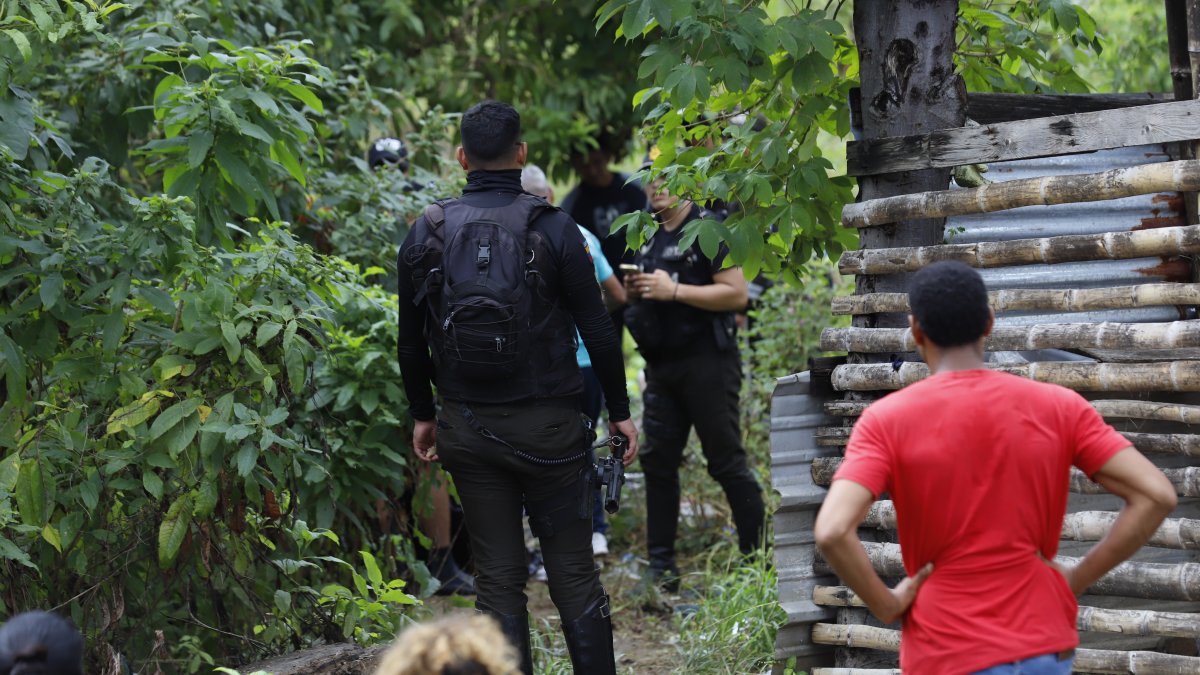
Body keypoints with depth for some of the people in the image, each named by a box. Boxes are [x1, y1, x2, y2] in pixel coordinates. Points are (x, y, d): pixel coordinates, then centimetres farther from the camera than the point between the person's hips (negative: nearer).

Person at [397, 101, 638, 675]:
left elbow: (410, 341, 7)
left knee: (497, 576, 7)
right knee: (573, 572, 4)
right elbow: (597, 330, -5)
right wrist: (619, 411, 5)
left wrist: (422, 414, 19)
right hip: (546, 424, -2)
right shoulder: (553, 229, -7)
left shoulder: (426, 233, 1)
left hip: (466, 428, 2)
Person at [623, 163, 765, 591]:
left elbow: (736, 293, -17)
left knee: (727, 461, -5)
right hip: (662, 365, 8)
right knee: (658, 461, 7)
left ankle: (758, 554, 2)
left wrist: (673, 290, -20)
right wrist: (634, 291, 4)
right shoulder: (648, 237, 17)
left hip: (706, 363, -8)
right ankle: (661, 565, 12)